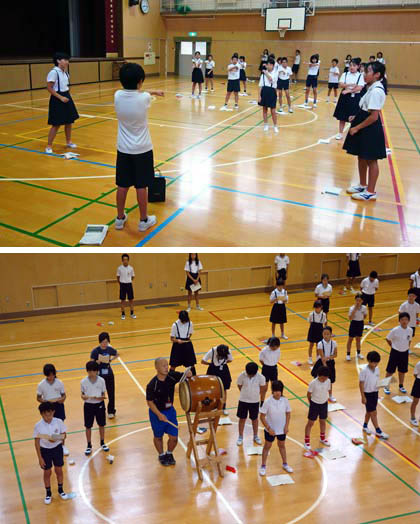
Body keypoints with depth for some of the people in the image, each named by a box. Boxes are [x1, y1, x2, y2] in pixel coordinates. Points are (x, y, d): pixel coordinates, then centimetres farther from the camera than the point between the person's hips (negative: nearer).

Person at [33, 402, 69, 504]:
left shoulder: (59, 422, -16)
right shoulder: (38, 426, -18)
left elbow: (63, 434, -4)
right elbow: (37, 442, -11)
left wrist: (57, 439, -27)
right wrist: (40, 458, -10)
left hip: (57, 448, 1)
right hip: (45, 450, -1)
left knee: (59, 470, 15)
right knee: (47, 472, 12)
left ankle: (60, 490, 38)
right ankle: (48, 494, 33)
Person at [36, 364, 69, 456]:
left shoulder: (59, 383, -8)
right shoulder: (41, 385, -10)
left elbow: (63, 394, 2)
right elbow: (38, 398, -3)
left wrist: (62, 399, -21)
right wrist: (46, 401, -21)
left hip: (58, 406, 1)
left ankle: (63, 446, 24)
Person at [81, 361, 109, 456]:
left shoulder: (101, 380, -8)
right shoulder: (83, 382, -8)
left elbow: (103, 394, -1)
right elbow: (82, 394, 2)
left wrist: (101, 397, -22)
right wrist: (83, 396, -20)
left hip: (99, 404, 1)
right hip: (88, 405, 0)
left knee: (101, 425, 13)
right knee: (88, 426, 8)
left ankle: (102, 443, 32)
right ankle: (89, 446, 24)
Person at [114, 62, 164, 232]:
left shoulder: (117, 96, -8)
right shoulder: (144, 98, -18)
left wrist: (154, 92, 24)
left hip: (123, 149, 3)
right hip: (142, 149, -3)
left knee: (122, 186, 12)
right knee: (141, 186, 6)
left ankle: (120, 218, 24)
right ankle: (143, 220, 18)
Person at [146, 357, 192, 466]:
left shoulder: (172, 376, -13)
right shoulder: (152, 385, -22)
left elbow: (184, 375, -6)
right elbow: (150, 402, -15)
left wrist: (188, 374, -31)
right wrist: (159, 415, -23)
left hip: (170, 411, 3)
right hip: (156, 413, -3)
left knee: (174, 437, 5)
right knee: (158, 437, 16)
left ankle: (169, 454, 35)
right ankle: (161, 455, 42)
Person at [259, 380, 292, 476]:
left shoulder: (285, 400, -13)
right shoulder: (268, 402, -22)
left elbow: (288, 413, 1)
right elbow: (262, 416, -16)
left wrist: (286, 426, -5)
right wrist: (268, 428, -18)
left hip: (282, 429, 3)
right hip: (270, 430, -3)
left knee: (282, 445, 22)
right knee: (267, 446, 14)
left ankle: (285, 464, 40)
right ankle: (263, 466, 29)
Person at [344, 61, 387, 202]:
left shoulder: (376, 91, -22)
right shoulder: (371, 88, 9)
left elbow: (374, 116, -24)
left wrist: (357, 127, -19)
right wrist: (356, 117, 8)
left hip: (370, 130, -10)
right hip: (363, 128, 10)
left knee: (371, 160, 2)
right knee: (361, 157, 20)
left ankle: (370, 192, 12)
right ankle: (362, 185, 35)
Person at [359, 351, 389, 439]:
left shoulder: (377, 369, -1)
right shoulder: (364, 371, -19)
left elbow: (377, 381, 11)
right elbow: (361, 384, -15)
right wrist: (363, 397, -15)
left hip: (375, 392, 6)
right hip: (367, 393, -6)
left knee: (369, 411, 18)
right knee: (373, 412, -2)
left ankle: (365, 426, 37)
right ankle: (378, 431, 4)